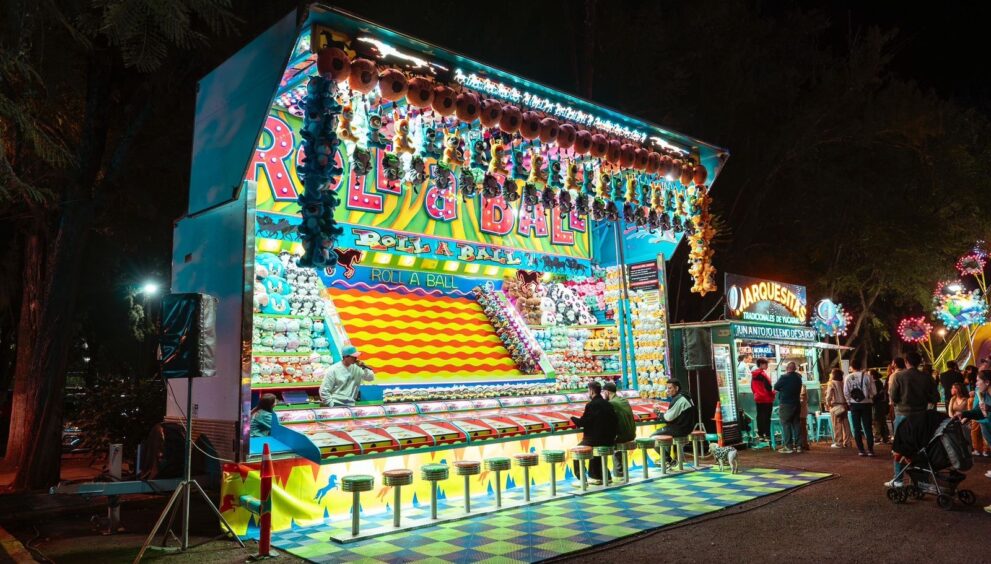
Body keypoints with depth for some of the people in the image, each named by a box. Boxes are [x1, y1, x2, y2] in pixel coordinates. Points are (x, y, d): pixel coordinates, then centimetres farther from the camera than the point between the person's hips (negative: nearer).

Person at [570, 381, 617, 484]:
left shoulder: (591, 405, -16)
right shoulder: (607, 404, 4)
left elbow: (581, 423, -13)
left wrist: (573, 418, 5)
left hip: (595, 440, -7)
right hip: (608, 440, 7)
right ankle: (594, 476, 32)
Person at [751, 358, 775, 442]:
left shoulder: (753, 374, 8)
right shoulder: (763, 374, -16)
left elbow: (752, 386, 15)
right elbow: (768, 386, -19)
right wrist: (772, 393, -3)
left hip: (758, 398, 8)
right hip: (766, 398, -8)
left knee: (759, 416, 11)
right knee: (766, 417, -4)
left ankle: (760, 434, 15)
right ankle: (767, 434, -3)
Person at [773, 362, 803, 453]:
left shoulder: (784, 377, -14)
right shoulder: (798, 377, 4)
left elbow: (776, 388, -6)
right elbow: (799, 390, 15)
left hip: (785, 404, -6)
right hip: (796, 404, 6)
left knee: (786, 425, -2)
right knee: (796, 424, 11)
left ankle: (788, 446, -3)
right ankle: (798, 445, 14)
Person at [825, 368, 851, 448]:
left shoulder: (831, 383, -7)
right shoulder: (843, 383, 9)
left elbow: (829, 396, -12)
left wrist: (828, 404, 2)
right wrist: (846, 404, 14)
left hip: (835, 406, -5)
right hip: (844, 406, 5)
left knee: (837, 425, -2)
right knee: (845, 424, 8)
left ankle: (838, 443, -1)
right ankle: (846, 442, 11)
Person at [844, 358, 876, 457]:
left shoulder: (848, 377, -4)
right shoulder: (867, 376, -6)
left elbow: (846, 393, -5)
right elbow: (873, 392, -6)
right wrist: (869, 397, 13)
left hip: (854, 404, 0)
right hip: (866, 403, 0)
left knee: (857, 427, 7)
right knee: (868, 427, 5)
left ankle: (860, 449, 7)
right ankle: (870, 449, 2)